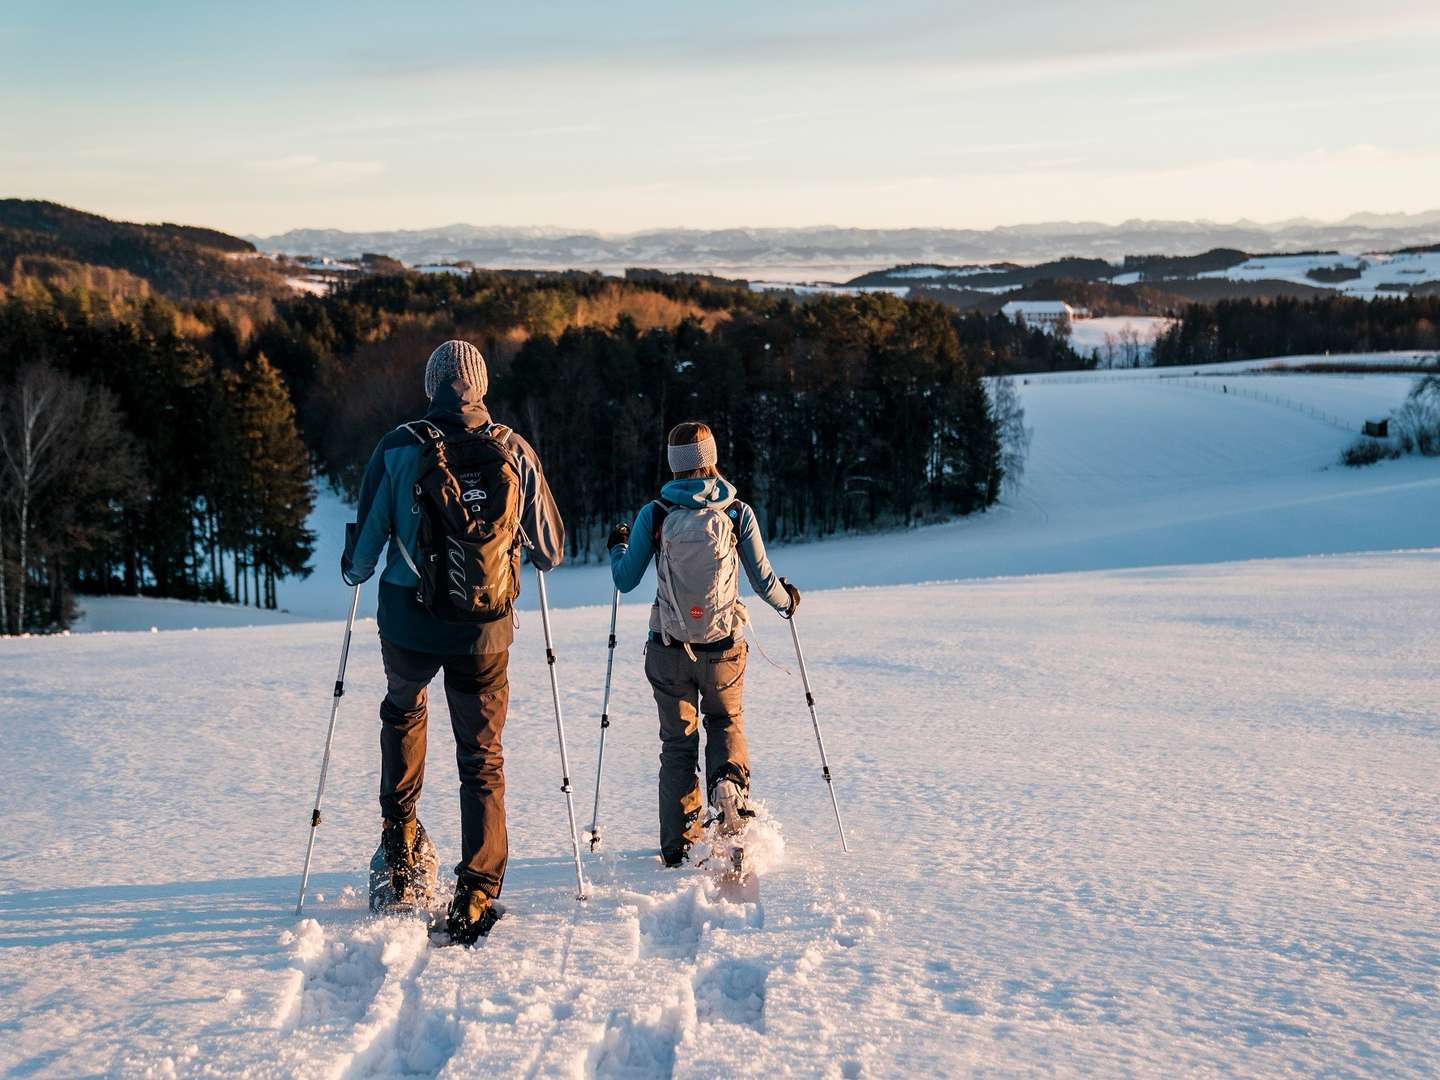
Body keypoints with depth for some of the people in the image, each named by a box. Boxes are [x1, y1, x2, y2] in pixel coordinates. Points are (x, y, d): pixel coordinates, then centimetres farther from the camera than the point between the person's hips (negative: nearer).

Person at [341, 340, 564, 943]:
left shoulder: (399, 448, -7)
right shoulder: (515, 452, -3)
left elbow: (366, 541, -2)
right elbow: (551, 550, 6)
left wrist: (354, 571, 21)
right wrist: (538, 555, 30)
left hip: (408, 622, 0)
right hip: (485, 632, 0)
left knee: (402, 712, 31)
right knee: (482, 758, 8)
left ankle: (399, 832, 29)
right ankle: (476, 899, 4)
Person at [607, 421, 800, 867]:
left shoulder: (653, 514, -5)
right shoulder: (737, 513, -5)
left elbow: (626, 582, 1)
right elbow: (763, 582, -1)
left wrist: (616, 548, 22)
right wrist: (787, 600, 21)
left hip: (669, 647, 0)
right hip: (724, 646, 0)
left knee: (678, 740, 15)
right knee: (726, 722, 23)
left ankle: (679, 843, 14)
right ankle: (729, 780, -8)